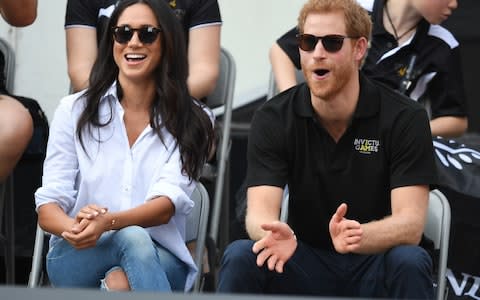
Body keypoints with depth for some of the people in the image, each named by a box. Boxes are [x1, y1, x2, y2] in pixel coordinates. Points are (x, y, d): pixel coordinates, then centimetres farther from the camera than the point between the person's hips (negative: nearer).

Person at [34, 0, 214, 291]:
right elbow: (48, 207, -2)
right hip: (77, 256, 1)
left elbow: (167, 205, -11)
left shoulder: (193, 121, 3)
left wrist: (107, 223, -33)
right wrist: (77, 229, -28)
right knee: (132, 238, -35)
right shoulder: (74, 111, 5)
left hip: (159, 258, 0)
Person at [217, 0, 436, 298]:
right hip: (306, 263, 2)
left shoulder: (405, 118, -12)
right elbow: (259, 212, -15)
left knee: (410, 262, -34)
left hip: (375, 266, -1)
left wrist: (359, 237, -42)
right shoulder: (273, 119, -5)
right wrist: (276, 235, -41)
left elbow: (410, 223, -20)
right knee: (239, 257, -27)